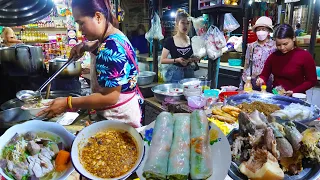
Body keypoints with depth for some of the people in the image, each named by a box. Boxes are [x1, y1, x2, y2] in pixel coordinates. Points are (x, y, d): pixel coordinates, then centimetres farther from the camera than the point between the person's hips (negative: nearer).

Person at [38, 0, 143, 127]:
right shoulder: (114, 37, 1)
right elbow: (100, 46, 27)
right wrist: (84, 46, 5)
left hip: (120, 118, -10)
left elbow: (110, 97, -30)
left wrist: (67, 104, -26)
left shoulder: (111, 48, -28)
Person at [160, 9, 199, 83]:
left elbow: (197, 58, 12)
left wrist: (193, 59, -10)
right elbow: (162, 60, -6)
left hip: (189, 72, 3)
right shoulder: (170, 41, -5)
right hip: (175, 73, -3)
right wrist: (176, 60, -18)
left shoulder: (192, 41, 3)